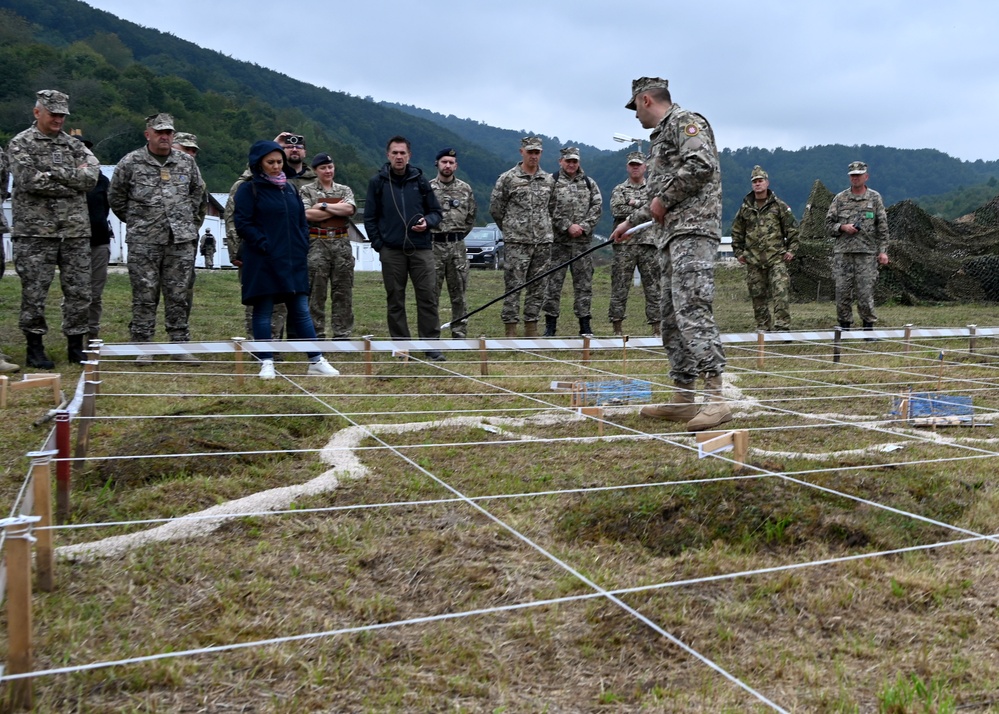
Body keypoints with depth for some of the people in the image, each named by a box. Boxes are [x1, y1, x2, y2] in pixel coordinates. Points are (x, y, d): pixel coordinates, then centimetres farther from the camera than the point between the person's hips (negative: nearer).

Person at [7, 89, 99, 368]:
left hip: (76, 231, 4)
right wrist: (74, 179, -8)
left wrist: (55, 172, -10)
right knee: (35, 293, 1)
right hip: (36, 231, -4)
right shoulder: (20, 144, 2)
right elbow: (30, 180, -14)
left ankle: (76, 346, 16)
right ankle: (35, 348, 12)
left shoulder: (74, 145, 14)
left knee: (79, 291, 5)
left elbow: (92, 175, -3)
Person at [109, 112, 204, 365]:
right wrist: (135, 220, 9)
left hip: (181, 240, 2)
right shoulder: (131, 162, 0)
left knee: (178, 296, 6)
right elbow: (116, 197, 10)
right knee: (144, 296, 1)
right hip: (143, 242, -2)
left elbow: (198, 190, 24)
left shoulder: (186, 162, 9)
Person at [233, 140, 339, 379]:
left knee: (301, 311, 7)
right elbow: (243, 222, -9)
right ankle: (267, 364, 8)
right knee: (263, 312, 1)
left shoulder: (289, 189, 16)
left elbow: (302, 221, 20)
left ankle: (316, 362, 10)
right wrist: (264, 245, -16)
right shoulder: (248, 190, -2)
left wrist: (302, 246, 7)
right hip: (263, 262, -5)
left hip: (293, 261, 5)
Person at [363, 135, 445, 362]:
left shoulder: (420, 180, 8)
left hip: (421, 248, 0)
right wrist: (378, 244, -2)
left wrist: (427, 222, -8)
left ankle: (431, 346, 4)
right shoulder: (377, 182, 6)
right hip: (391, 251, 0)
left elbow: (436, 211, 13)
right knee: (395, 300, 5)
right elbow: (370, 217, 7)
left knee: (428, 297, -3)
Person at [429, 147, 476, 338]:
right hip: (433, 245, -2)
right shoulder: (427, 188, -1)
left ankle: (459, 333, 14)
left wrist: (460, 233, 10)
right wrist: (429, 231, 3)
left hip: (458, 246, 2)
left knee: (459, 293, 6)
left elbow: (472, 215, 15)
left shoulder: (465, 189, 7)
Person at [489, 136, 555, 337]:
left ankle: (531, 328, 15)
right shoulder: (507, 178, -2)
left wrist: (544, 228, 15)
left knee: (537, 287, 7)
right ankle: (511, 330, -2)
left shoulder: (549, 179, 10)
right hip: (516, 243, -4)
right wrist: (510, 229, 10)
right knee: (513, 287, -5)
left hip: (543, 242, 4)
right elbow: (495, 208, 4)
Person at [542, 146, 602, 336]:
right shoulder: (552, 183, 2)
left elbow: (597, 206, 5)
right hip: (558, 240, -3)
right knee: (554, 281, -2)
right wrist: (568, 226, -13)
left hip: (582, 241, 3)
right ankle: (550, 324, 5)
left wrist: (583, 227, -8)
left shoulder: (589, 183, 13)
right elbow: (550, 210, -6)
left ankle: (585, 324, 10)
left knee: (584, 282, 4)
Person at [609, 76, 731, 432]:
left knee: (692, 309, -19)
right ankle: (683, 399, 10)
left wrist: (663, 198, -12)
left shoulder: (685, 121, -1)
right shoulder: (662, 135, 28)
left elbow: (701, 164, -20)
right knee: (671, 314, 7)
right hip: (672, 236, 10)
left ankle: (715, 399, -23)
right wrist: (632, 220, 40)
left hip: (693, 230, -10)